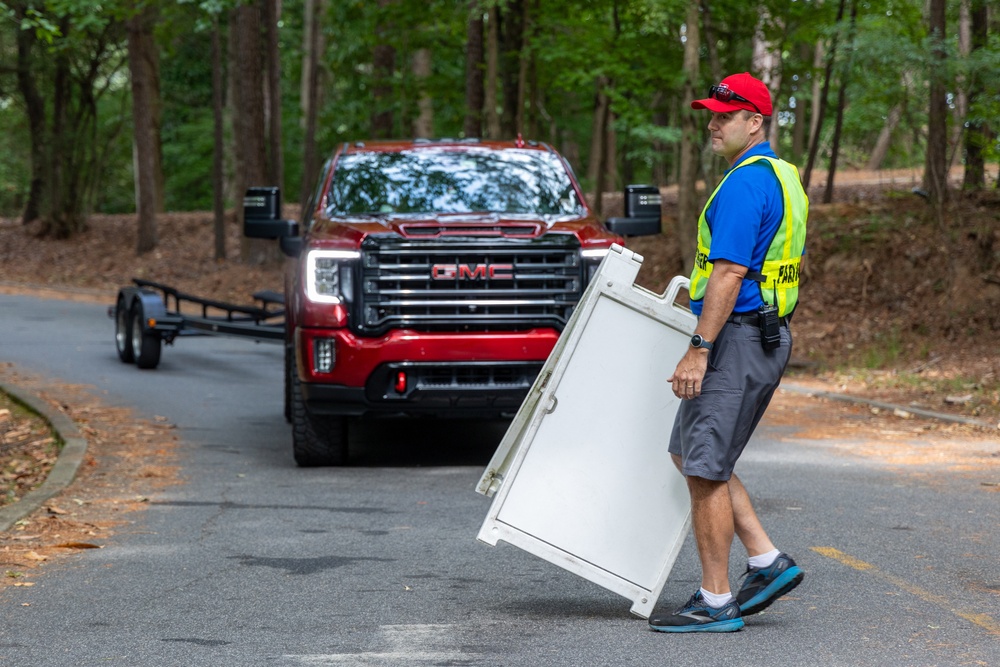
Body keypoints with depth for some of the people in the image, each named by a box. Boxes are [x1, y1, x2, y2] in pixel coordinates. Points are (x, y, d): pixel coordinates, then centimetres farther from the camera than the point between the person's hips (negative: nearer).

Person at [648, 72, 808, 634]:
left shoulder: (746, 183, -16)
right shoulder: (783, 177, 16)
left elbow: (729, 273, -23)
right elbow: (792, 266, 22)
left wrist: (699, 350, -23)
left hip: (737, 336, -11)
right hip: (768, 335, 11)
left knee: (705, 470, -5)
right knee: (691, 454, 16)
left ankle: (716, 603, -1)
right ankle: (768, 562, 14)